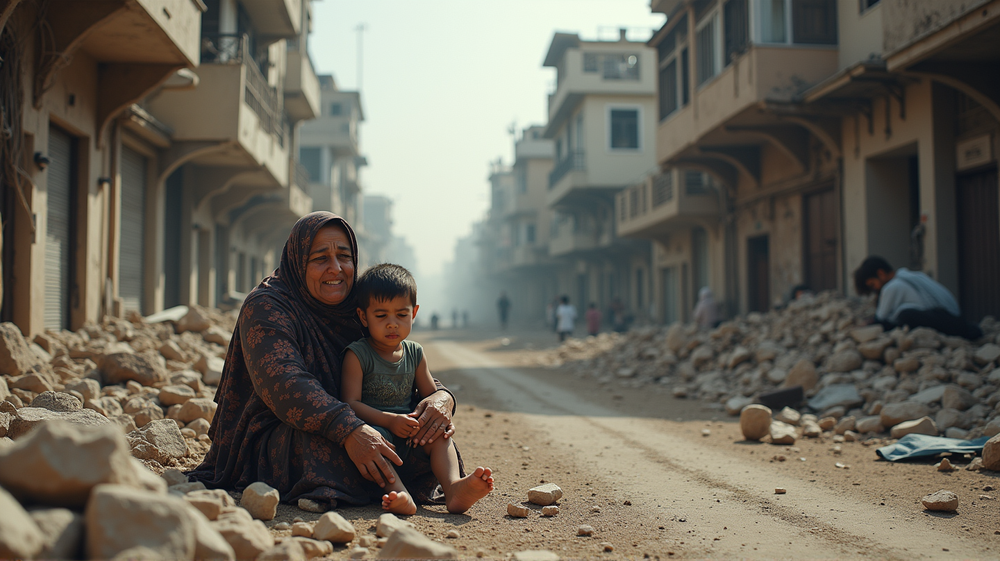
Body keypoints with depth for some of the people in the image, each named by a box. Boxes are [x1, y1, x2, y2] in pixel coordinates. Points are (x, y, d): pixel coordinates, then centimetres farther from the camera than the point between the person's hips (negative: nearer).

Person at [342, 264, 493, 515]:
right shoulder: (357, 355, -4)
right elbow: (351, 403, -11)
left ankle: (453, 487, -41)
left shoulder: (414, 354, 12)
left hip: (409, 432, 5)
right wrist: (389, 420, -24)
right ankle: (397, 492, -53)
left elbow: (431, 394, 15)